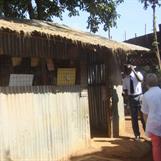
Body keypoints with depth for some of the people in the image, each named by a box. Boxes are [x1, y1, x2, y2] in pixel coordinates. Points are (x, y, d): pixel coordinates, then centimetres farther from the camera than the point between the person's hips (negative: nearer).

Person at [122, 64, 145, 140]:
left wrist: (134, 70, -28)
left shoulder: (137, 73, -4)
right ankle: (137, 135, 19)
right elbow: (125, 90, 8)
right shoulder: (125, 79, 4)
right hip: (131, 98, 3)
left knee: (143, 116, 4)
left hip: (139, 97, -3)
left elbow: (140, 79, -26)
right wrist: (124, 94, -14)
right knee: (134, 118, 7)